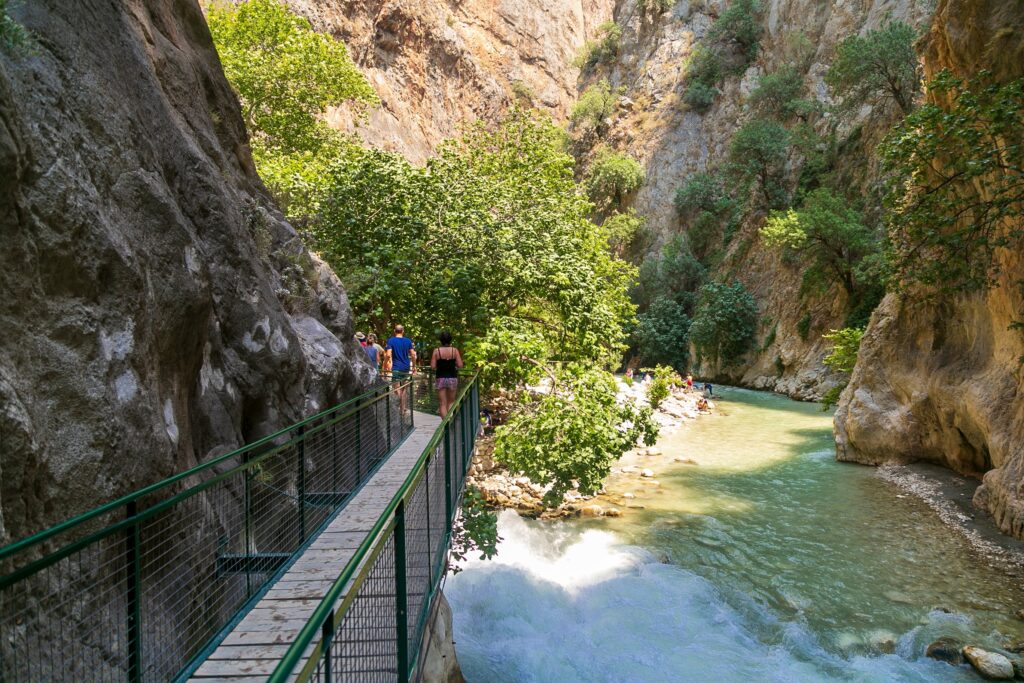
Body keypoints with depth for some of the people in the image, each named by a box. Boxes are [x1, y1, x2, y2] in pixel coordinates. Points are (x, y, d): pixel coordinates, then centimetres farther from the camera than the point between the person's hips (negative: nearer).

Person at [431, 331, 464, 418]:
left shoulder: (436, 351, -6)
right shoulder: (454, 350, -5)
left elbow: (433, 366, -6)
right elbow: (460, 365, -6)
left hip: (441, 378, -1)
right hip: (452, 378, 1)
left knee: (443, 403, 4)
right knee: (451, 401, 17)